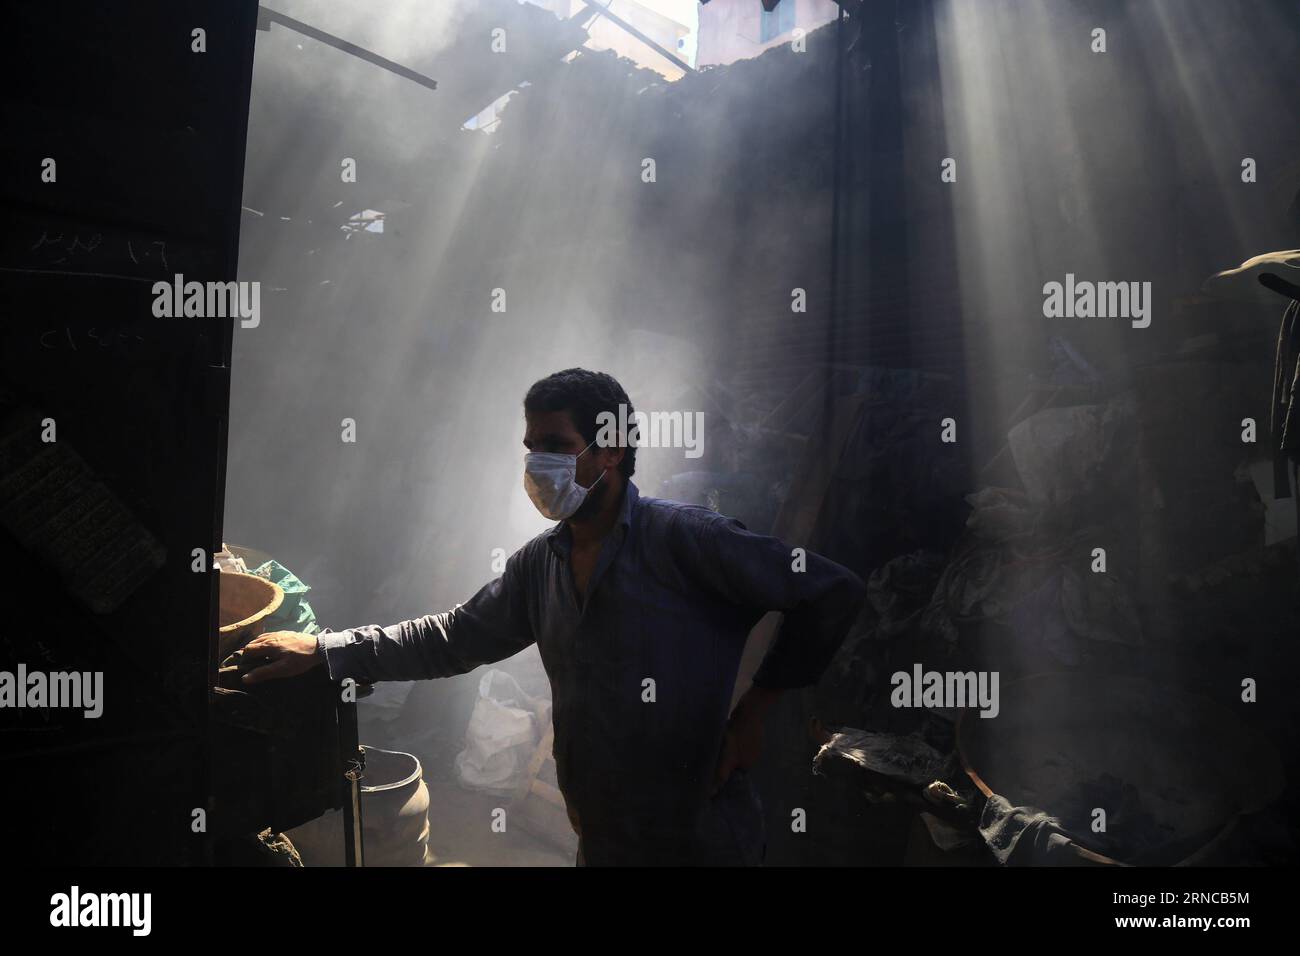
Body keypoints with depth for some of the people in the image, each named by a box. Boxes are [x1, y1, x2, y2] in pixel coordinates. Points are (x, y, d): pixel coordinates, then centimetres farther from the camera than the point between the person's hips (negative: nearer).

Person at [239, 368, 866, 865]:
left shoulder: (683, 538, -18)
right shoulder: (540, 563, 4)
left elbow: (833, 593, -17)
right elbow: (454, 636, 13)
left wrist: (756, 707, -14)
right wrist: (323, 650, 9)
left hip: (702, 839, -6)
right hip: (601, 840, 6)